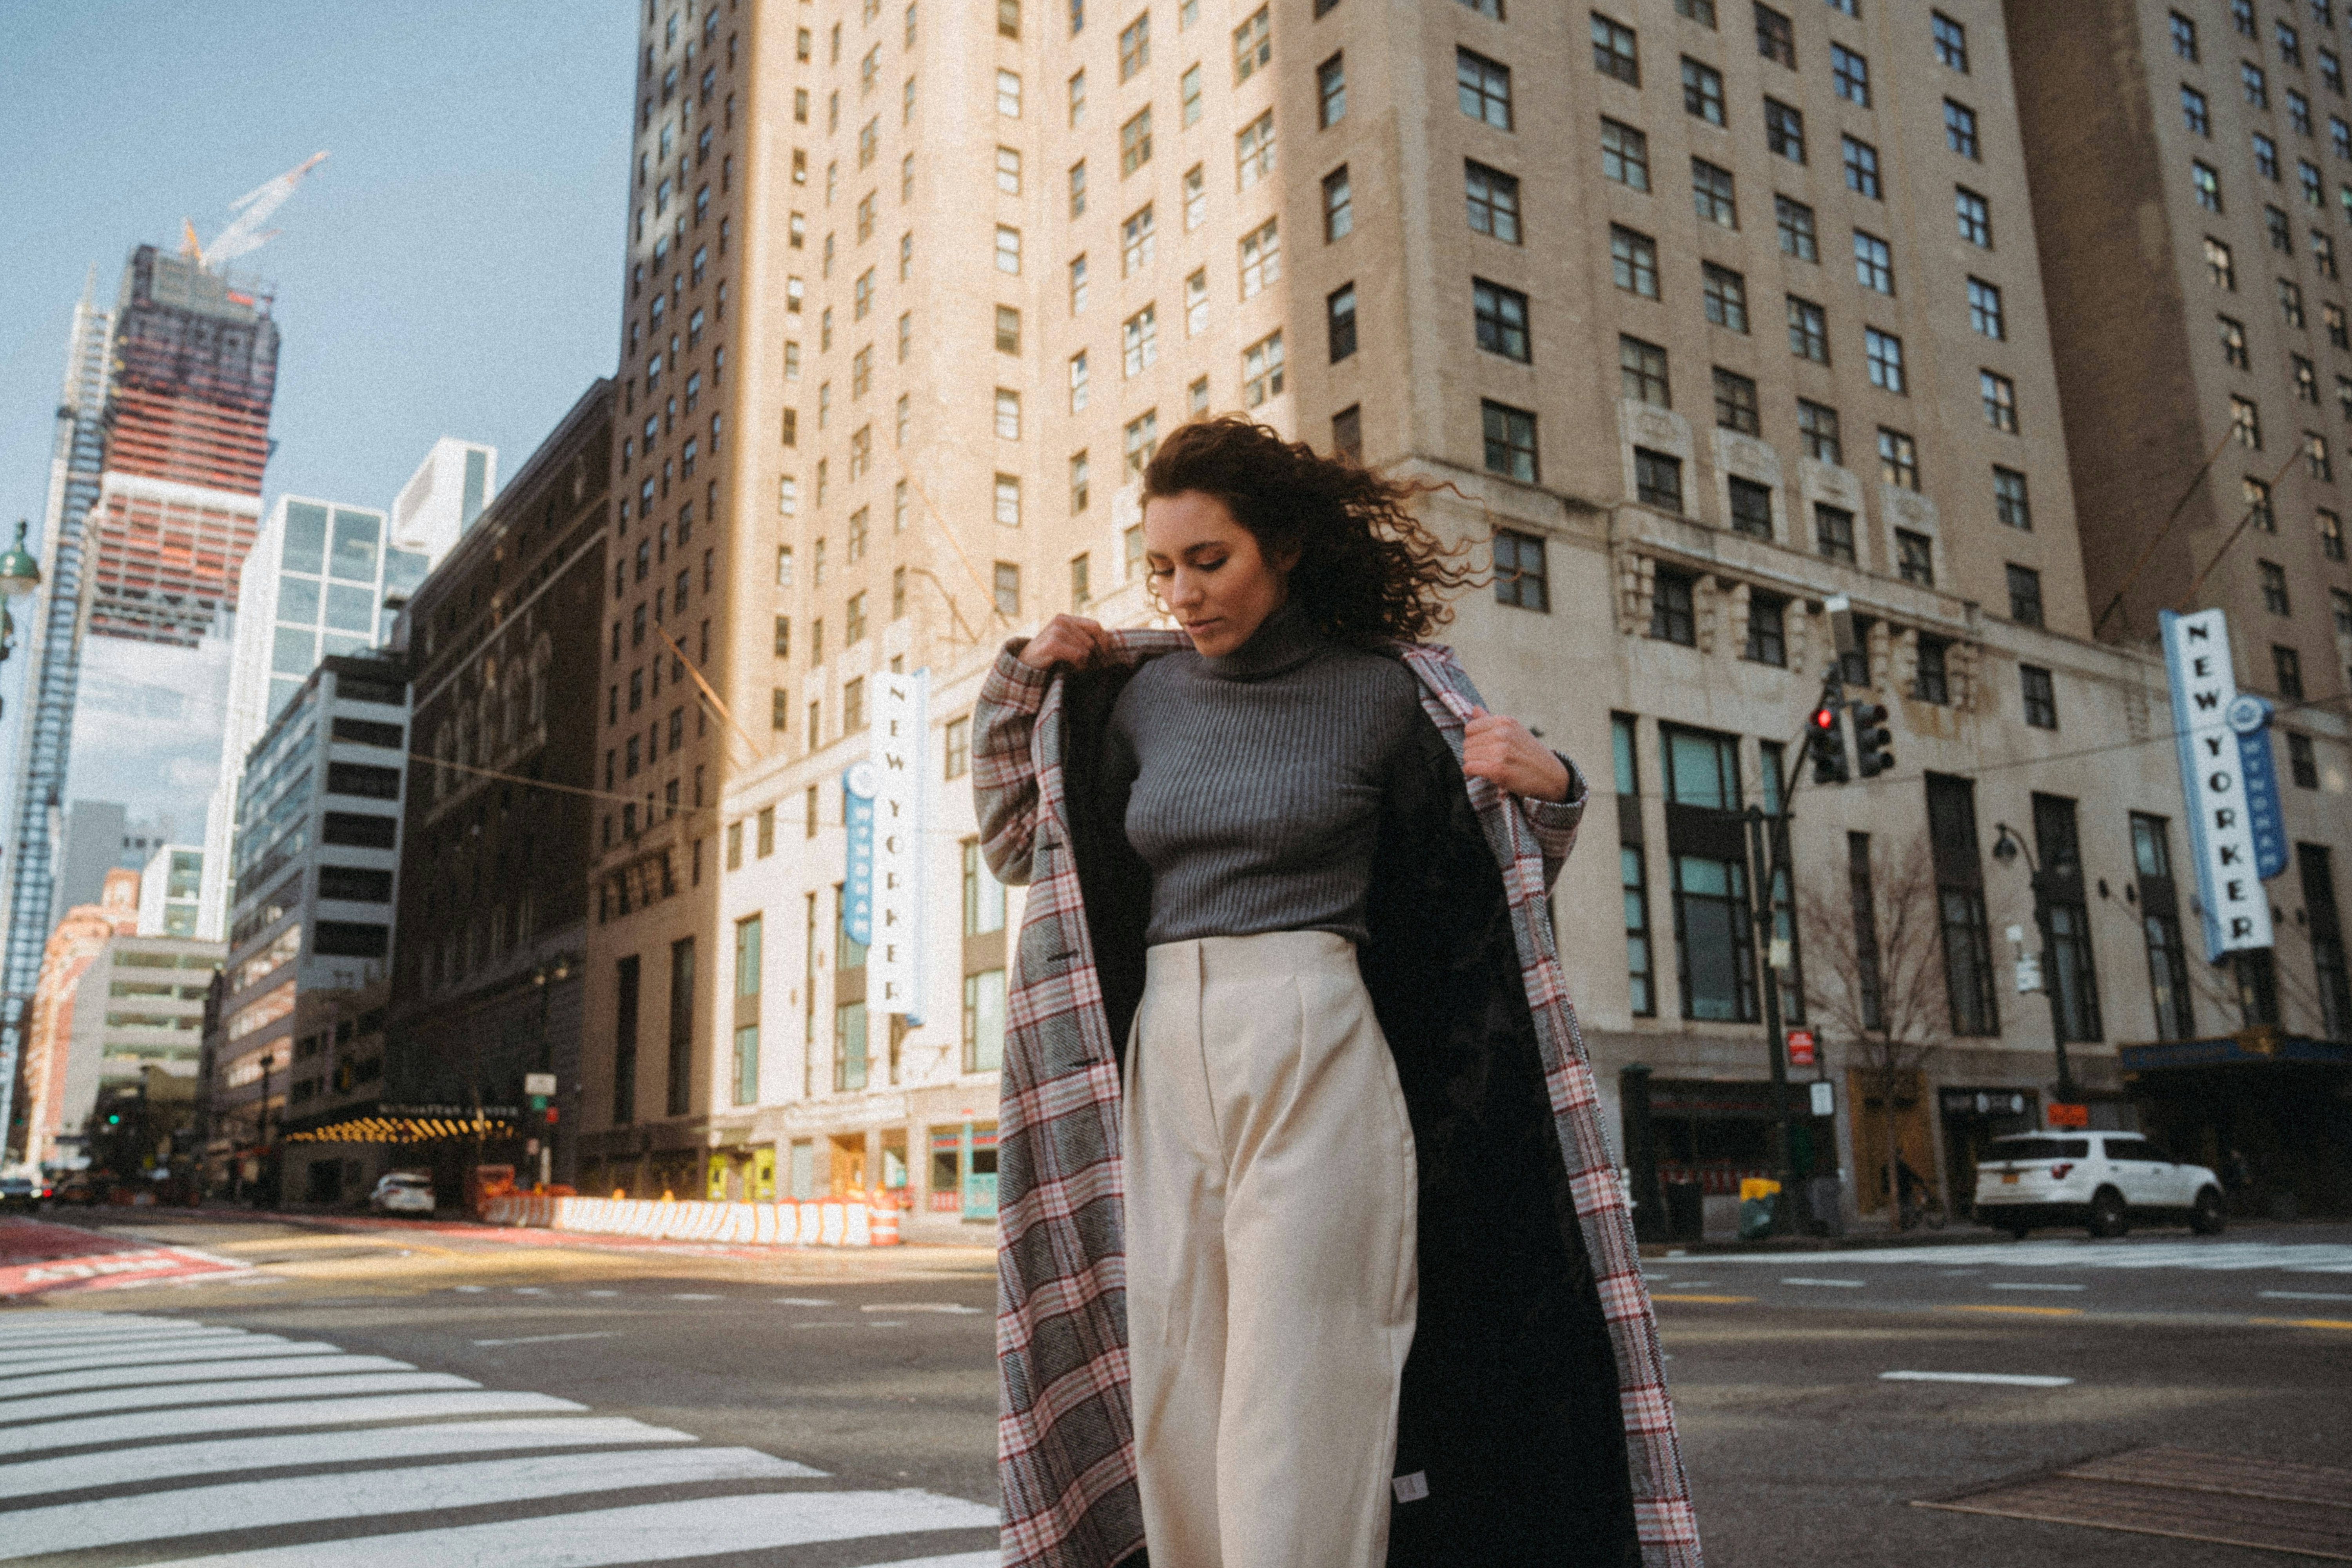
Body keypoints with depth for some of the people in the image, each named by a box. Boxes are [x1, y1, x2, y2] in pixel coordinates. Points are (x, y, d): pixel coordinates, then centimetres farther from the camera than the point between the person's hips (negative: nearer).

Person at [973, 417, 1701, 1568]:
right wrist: (1020, 688, 10)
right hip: (1162, 1068, 4)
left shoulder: (1385, 692, 1)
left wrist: (1544, 791, -10)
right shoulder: (1139, 695, 11)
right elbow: (1016, 846, 20)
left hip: (1314, 1066, -4)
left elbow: (1487, 878, 10)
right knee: (1173, 1412, 5)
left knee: (1293, 1409, -8)